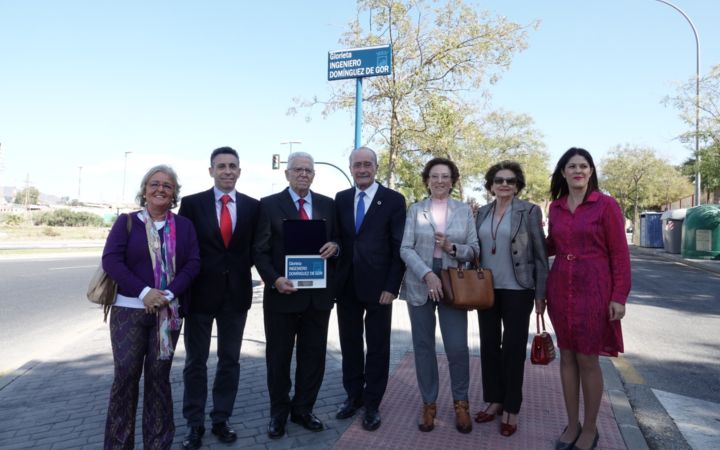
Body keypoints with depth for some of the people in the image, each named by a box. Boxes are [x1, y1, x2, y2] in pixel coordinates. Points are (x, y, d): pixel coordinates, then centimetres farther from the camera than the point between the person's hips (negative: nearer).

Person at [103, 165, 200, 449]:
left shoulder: (184, 226, 6)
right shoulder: (126, 222, 3)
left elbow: (193, 263, 0)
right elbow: (111, 259, -7)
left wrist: (169, 294, -14)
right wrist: (144, 292, -17)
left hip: (168, 311, 1)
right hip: (129, 309, -1)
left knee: (158, 374, 6)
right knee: (126, 374, 0)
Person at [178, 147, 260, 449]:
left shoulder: (252, 206, 2)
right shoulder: (192, 203, -3)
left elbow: (255, 248, 8)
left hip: (237, 292, 2)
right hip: (200, 292, -1)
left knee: (230, 360, 13)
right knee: (196, 361, 12)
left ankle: (221, 419, 30)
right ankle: (194, 423, 27)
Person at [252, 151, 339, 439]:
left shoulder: (327, 205, 8)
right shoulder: (269, 205, -1)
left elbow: (336, 241, 15)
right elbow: (260, 250, -4)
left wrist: (334, 246, -9)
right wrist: (274, 280, -19)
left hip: (318, 294, 3)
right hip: (282, 293, -3)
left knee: (313, 356, 12)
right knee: (278, 357, 11)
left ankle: (303, 410, 31)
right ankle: (279, 413, 30)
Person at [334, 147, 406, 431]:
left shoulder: (394, 200, -3)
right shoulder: (341, 199, 9)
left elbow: (399, 248, -6)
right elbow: (336, 239, 10)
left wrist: (392, 287, -12)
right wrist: (335, 279, 1)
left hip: (378, 286, -3)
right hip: (347, 285, 4)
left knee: (377, 347, 8)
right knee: (350, 344, 14)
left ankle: (372, 404, 23)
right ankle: (353, 396, 32)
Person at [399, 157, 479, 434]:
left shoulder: (464, 210, 7)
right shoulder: (415, 210, 4)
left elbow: (474, 249, 4)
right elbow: (405, 249, -4)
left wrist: (452, 248, -15)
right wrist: (427, 274, -17)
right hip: (420, 286, 1)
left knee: (457, 348, -3)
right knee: (423, 347, 8)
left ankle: (461, 403, 21)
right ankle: (429, 404, 24)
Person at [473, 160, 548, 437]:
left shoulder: (530, 211, -6)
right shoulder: (483, 212, 7)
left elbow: (540, 254, -5)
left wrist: (541, 293, -8)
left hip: (517, 291, -4)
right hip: (487, 290, 5)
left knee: (513, 349, 4)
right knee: (489, 347, 11)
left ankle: (511, 409, 19)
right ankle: (494, 401, 27)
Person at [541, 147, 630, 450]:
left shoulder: (606, 204, -6)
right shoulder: (556, 207, 7)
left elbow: (620, 254, -6)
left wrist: (619, 296, -11)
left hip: (593, 290, -4)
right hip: (560, 289, 4)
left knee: (588, 360, 3)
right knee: (567, 357, 11)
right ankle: (572, 424, 25)